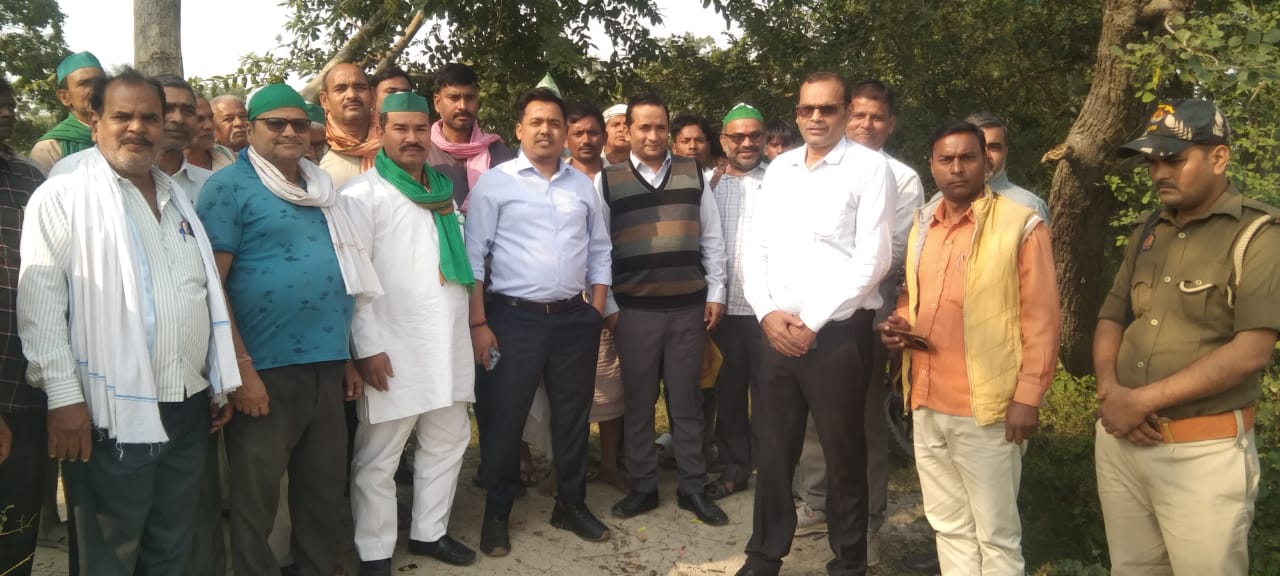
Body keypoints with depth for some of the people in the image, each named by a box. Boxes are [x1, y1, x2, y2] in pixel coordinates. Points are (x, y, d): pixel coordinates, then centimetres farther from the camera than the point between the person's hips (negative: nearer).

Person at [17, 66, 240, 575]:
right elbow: (40, 302, -11)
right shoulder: (62, 197, -5)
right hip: (111, 412, -6)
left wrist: (220, 384, 16)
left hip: (188, 407, 6)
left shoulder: (177, 199, 16)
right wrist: (63, 396, -16)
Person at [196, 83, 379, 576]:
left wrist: (347, 357, 17)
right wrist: (241, 367, -16)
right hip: (266, 368, -6)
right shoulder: (230, 187, -5)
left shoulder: (320, 187, 16)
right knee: (255, 496, 7)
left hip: (326, 364, 7)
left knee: (324, 486, 16)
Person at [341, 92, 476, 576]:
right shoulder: (364, 193, -6)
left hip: (448, 343, 7)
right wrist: (367, 346, -17)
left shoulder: (443, 190, 15)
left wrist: (470, 325, 16)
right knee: (378, 459, 2)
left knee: (448, 441, 15)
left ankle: (429, 532, 31)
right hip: (393, 348, -7)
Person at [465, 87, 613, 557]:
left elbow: (599, 252, 14)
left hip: (574, 319, 4)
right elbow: (473, 257, -6)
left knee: (573, 415, 13)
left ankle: (571, 504, 29)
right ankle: (497, 514, 20)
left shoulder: (583, 185, 10)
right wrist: (478, 323, -11)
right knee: (504, 418, 4)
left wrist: (596, 314, 6)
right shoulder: (494, 183, -3)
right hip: (514, 318, -4)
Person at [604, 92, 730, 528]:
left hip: (689, 306, 1)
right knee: (638, 402, 9)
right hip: (634, 309, -1)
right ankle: (643, 487, 23)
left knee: (687, 401, 9)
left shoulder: (693, 175, 6)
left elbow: (712, 239, 9)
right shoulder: (608, 180, 2)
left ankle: (693, 488, 21)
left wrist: (716, 293, 4)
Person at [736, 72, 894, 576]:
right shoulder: (779, 169, 12)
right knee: (772, 449, 12)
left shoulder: (869, 167, -4)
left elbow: (873, 258, -11)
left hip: (837, 333, -5)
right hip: (776, 332, 5)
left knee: (843, 454, 7)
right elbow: (756, 249, 11)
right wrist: (768, 312, -5)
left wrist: (812, 322, -13)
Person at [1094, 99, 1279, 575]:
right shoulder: (1148, 231, 11)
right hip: (1120, 439, 6)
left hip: (1204, 453, -5)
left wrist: (1142, 399, -17)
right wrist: (1109, 390, -6)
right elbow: (1111, 318, 13)